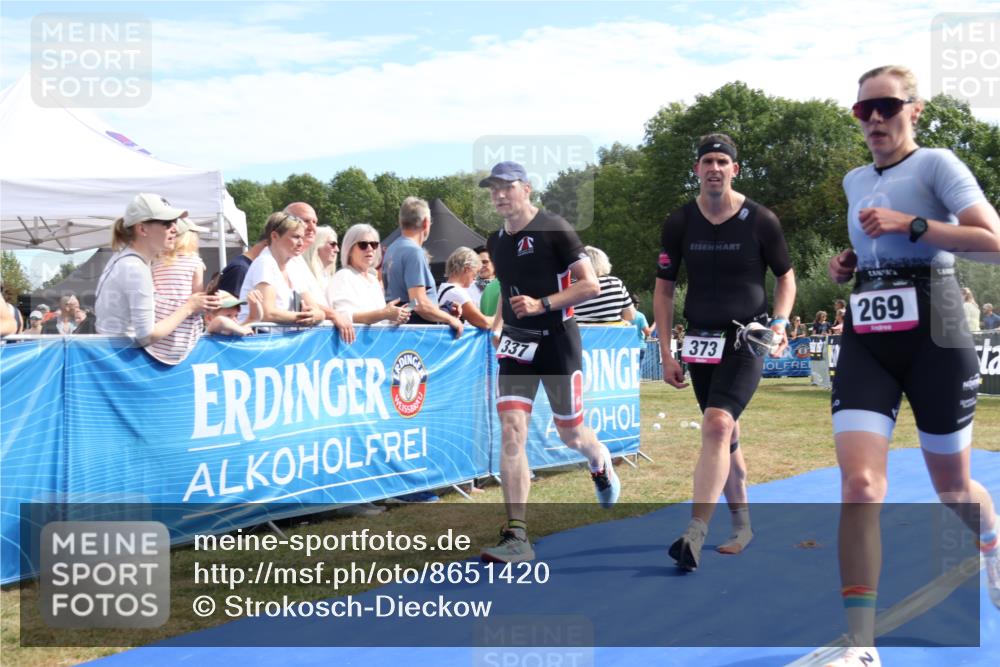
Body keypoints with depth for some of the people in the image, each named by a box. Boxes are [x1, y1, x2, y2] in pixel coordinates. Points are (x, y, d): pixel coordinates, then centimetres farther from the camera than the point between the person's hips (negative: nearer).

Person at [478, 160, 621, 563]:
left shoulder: (555, 229, -10)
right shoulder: (496, 241, 9)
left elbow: (591, 286, -12)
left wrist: (542, 304, -21)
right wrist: (497, 326, 12)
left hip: (558, 342, -4)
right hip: (516, 345, 5)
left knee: (570, 434, 9)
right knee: (511, 433, -10)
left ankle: (602, 463, 47)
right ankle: (516, 537, -8)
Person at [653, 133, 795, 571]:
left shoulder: (760, 220, -4)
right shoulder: (680, 223, 2)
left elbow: (786, 276, 9)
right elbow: (664, 289, 8)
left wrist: (780, 322, -9)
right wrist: (666, 353, 3)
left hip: (746, 340, -4)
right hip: (700, 341, 4)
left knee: (717, 425, -22)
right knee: (724, 437, 12)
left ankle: (695, 534, -25)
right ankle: (742, 527, 28)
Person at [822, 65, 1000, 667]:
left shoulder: (936, 163, -3)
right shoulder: (855, 182, 16)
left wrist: (910, 224, -20)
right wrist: (848, 264, 12)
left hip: (933, 337, -4)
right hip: (865, 342, 4)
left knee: (952, 488, 12)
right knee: (859, 485, -14)